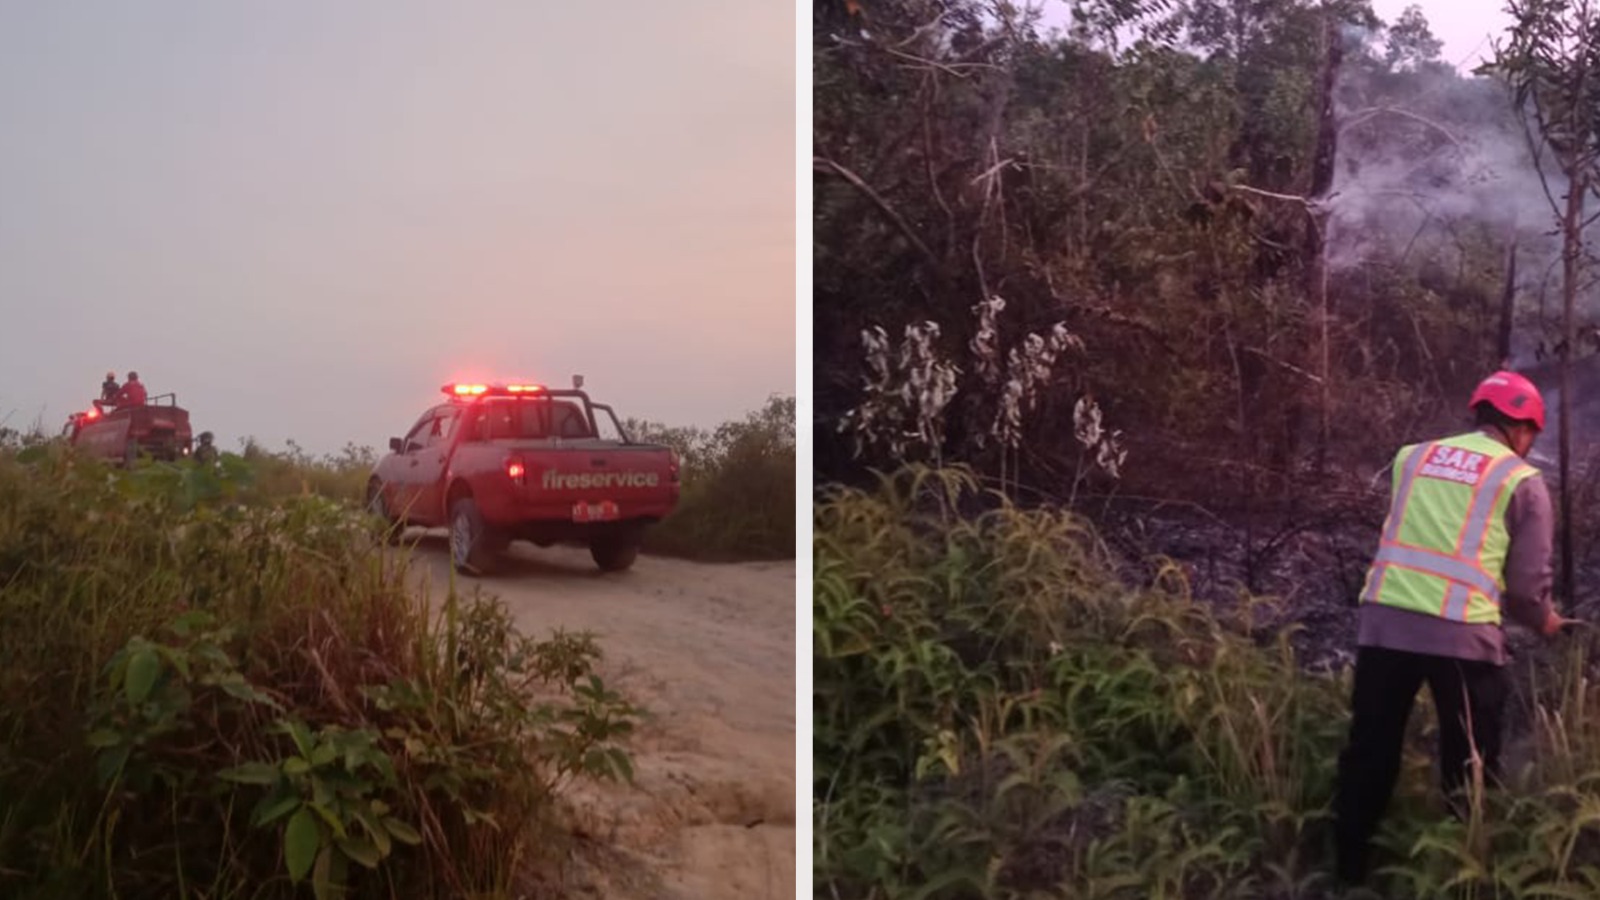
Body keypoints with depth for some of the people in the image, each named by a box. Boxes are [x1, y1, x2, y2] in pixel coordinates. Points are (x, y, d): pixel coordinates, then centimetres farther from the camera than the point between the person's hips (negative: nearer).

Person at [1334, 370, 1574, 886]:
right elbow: (1528, 582, 4)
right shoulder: (1522, 480, 4)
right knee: (1470, 767, 12)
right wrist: (1544, 621, 24)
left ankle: (1350, 873, 21)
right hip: (1463, 634, -4)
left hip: (1384, 620, 4)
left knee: (1370, 755, 12)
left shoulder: (1415, 456, 16)